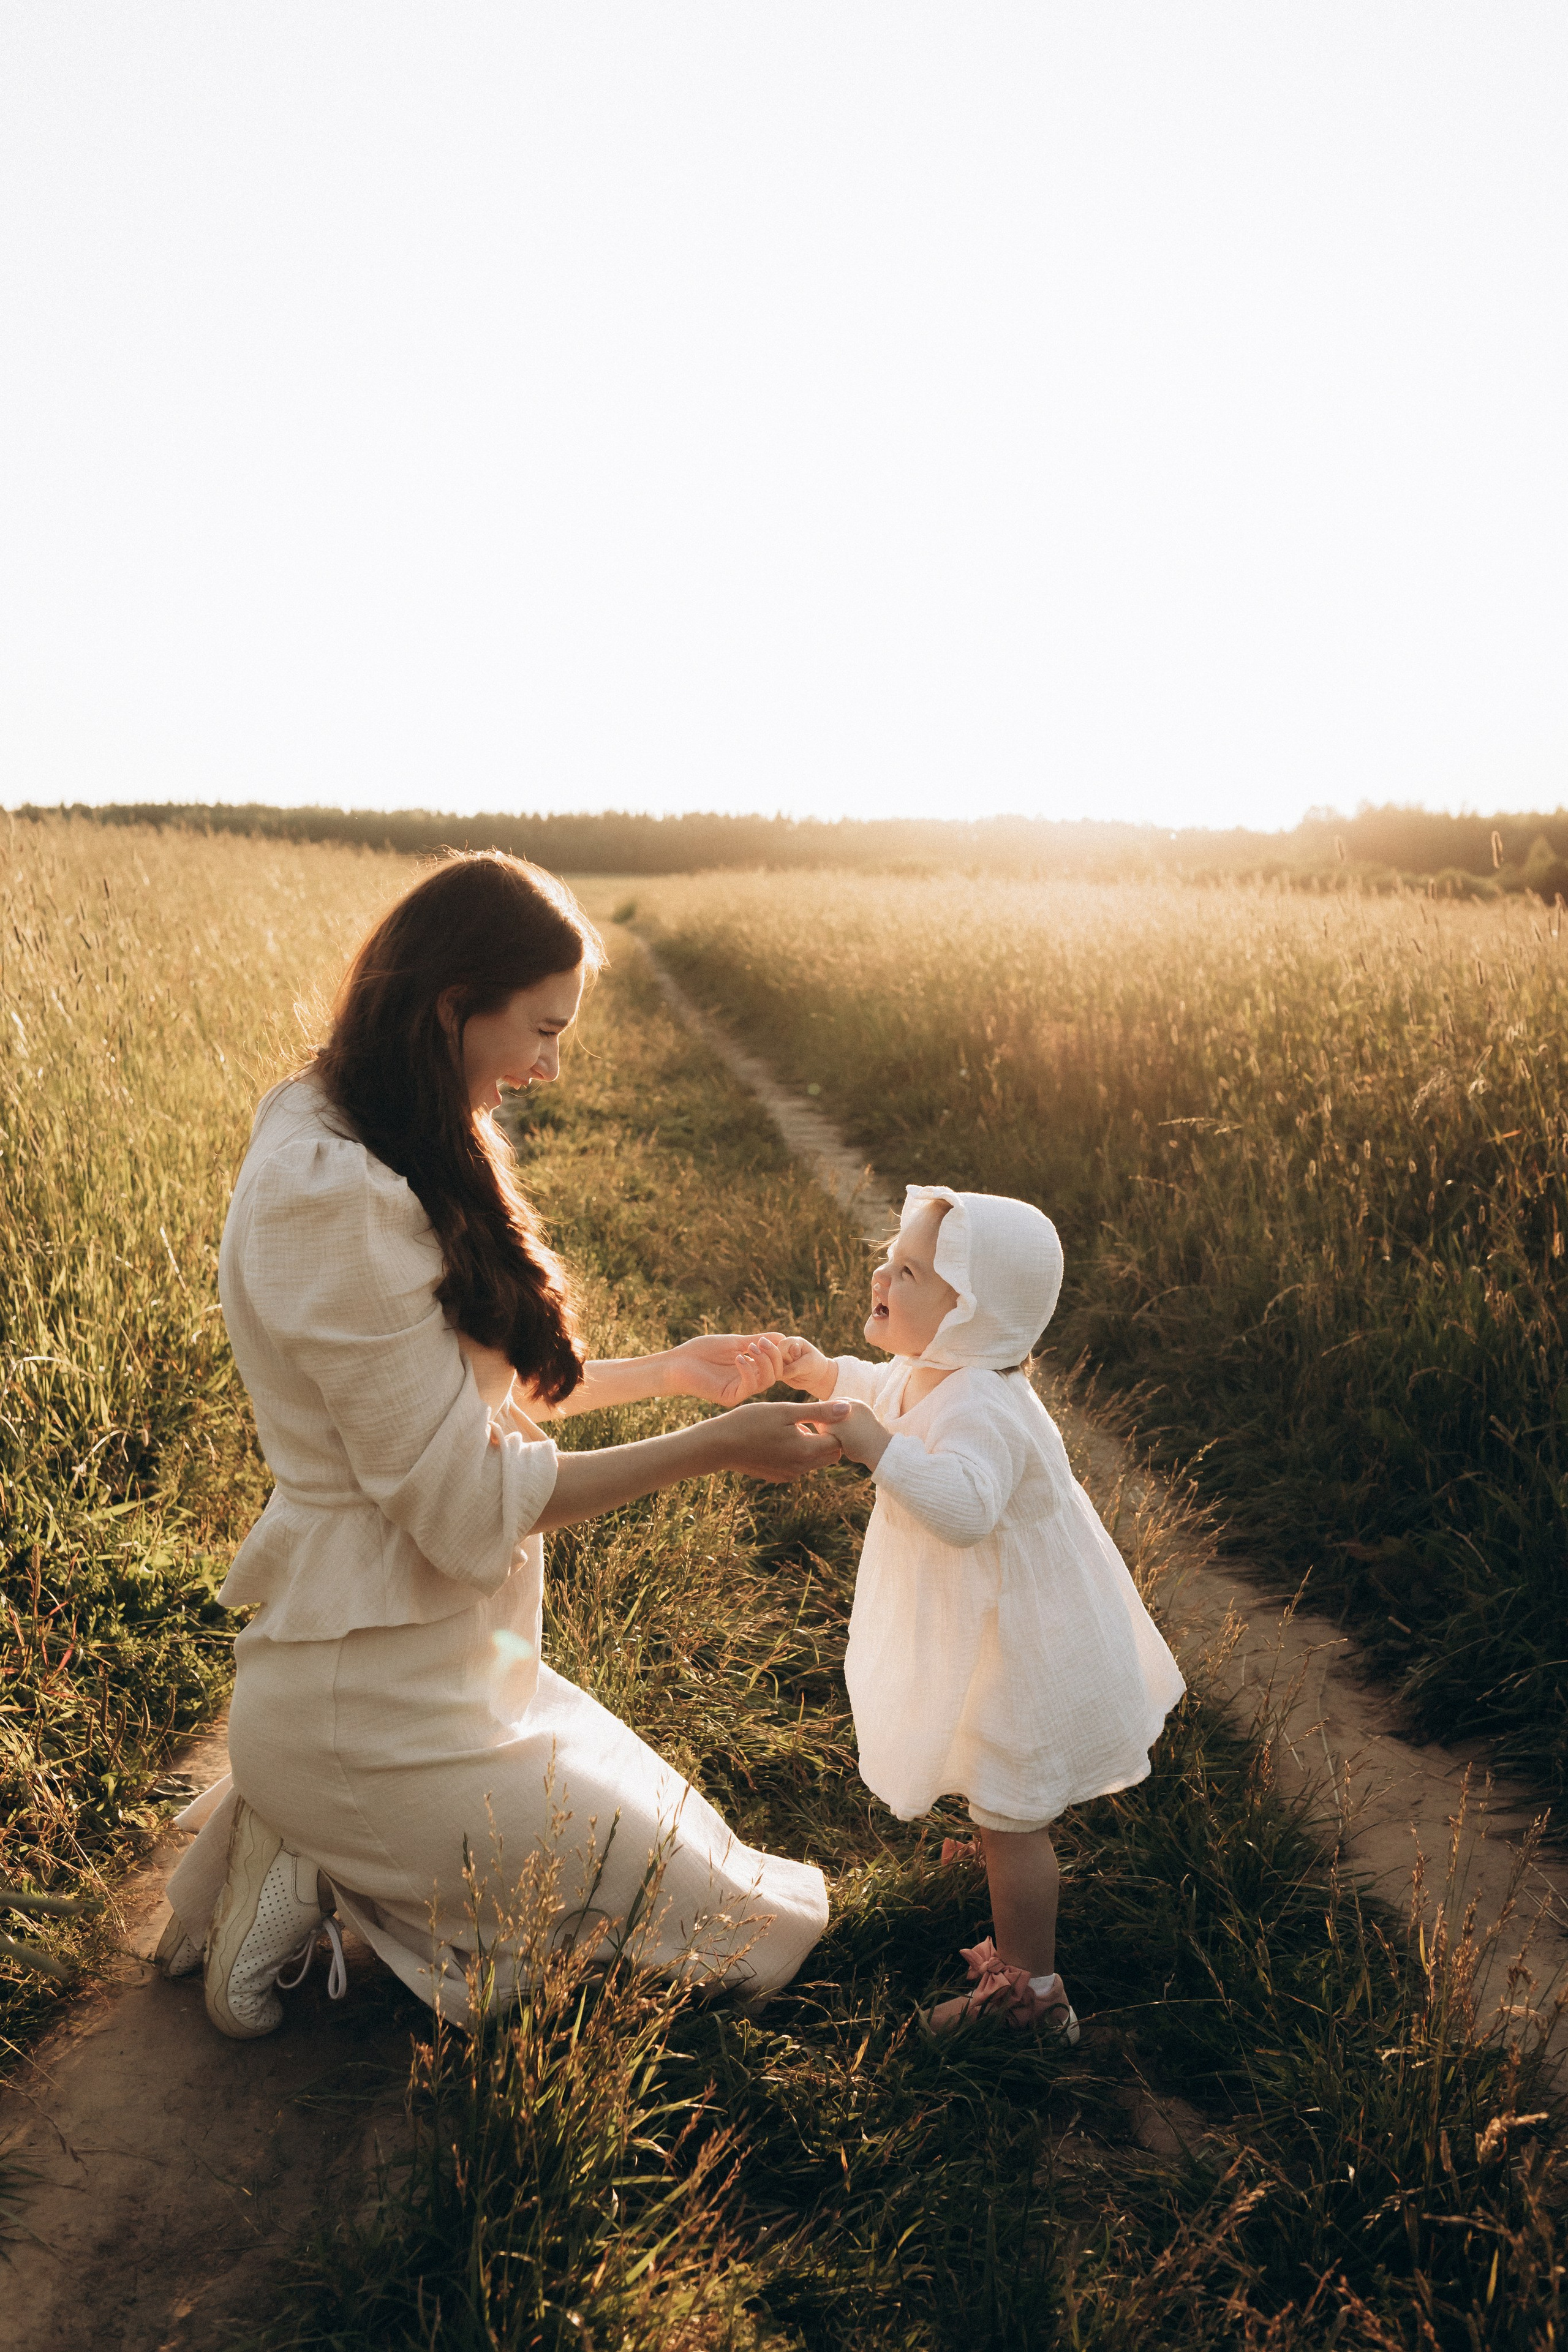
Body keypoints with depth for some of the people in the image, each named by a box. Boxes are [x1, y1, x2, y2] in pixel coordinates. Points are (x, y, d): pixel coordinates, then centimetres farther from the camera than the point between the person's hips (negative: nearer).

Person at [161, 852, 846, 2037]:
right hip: (377, 1704, -10)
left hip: (437, 1656, 10)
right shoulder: (338, 1197, -28)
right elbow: (467, 1504, -25)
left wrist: (662, 1371, 9)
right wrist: (716, 1445, -18)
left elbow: (462, 1386, 13)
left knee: (633, 1816, 24)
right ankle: (316, 1882, 5)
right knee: (686, 1903, 2)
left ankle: (287, 1841, 18)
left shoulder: (350, 1142, 5)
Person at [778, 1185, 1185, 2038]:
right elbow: (886, 1392, 19)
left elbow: (966, 1508, -51)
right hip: (993, 1625, 10)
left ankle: (1029, 1988, 26)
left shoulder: (981, 1409, -35)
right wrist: (826, 1374, 5)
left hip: (1021, 1645, -10)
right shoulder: (930, 1373, -4)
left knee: (1010, 1818, 6)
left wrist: (881, 1450, -55)